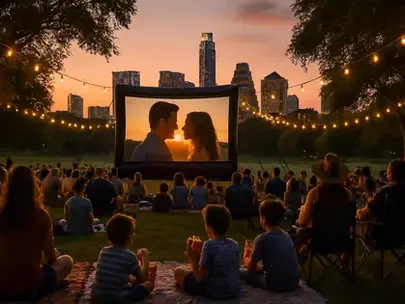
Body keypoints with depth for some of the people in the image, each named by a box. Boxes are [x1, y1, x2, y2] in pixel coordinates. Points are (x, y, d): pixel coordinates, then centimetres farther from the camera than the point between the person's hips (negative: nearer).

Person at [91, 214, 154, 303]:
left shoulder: (103, 251, 5)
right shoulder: (130, 256, -10)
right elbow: (143, 278, 4)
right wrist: (145, 257, 14)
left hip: (97, 296, 6)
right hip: (117, 299, -5)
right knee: (149, 284, 9)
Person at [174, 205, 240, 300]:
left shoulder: (209, 244, -18)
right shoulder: (235, 244, -1)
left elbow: (200, 277, -16)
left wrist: (192, 260, 0)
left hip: (214, 292, -7)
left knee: (178, 271, 10)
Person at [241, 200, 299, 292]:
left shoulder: (262, 238, -15)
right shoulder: (287, 236, 7)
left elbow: (250, 266, -5)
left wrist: (246, 258, 15)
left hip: (276, 284, -7)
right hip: (294, 283, 7)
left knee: (242, 273, 5)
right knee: (259, 269, 26)